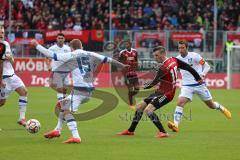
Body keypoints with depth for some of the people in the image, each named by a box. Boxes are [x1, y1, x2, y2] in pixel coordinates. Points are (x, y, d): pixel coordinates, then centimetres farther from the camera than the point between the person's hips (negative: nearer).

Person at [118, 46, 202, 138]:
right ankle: (130, 131, 25)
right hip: (160, 92, 10)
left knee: (148, 110, -24)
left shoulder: (164, 67, -24)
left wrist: (145, 86, 5)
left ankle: (163, 132, -20)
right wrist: (198, 78, 17)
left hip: (166, 94, -10)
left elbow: (154, 83, -16)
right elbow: (188, 67, 8)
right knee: (139, 107, 12)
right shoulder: (173, 60, 2)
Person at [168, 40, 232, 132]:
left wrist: (203, 74, -23)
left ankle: (222, 109, 45)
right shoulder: (177, 59, 2)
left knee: (211, 105, 11)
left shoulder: (194, 56, -10)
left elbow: (207, 66, -5)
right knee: (180, 102, -23)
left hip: (199, 84, -2)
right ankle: (175, 125, -29)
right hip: (187, 86, 2)